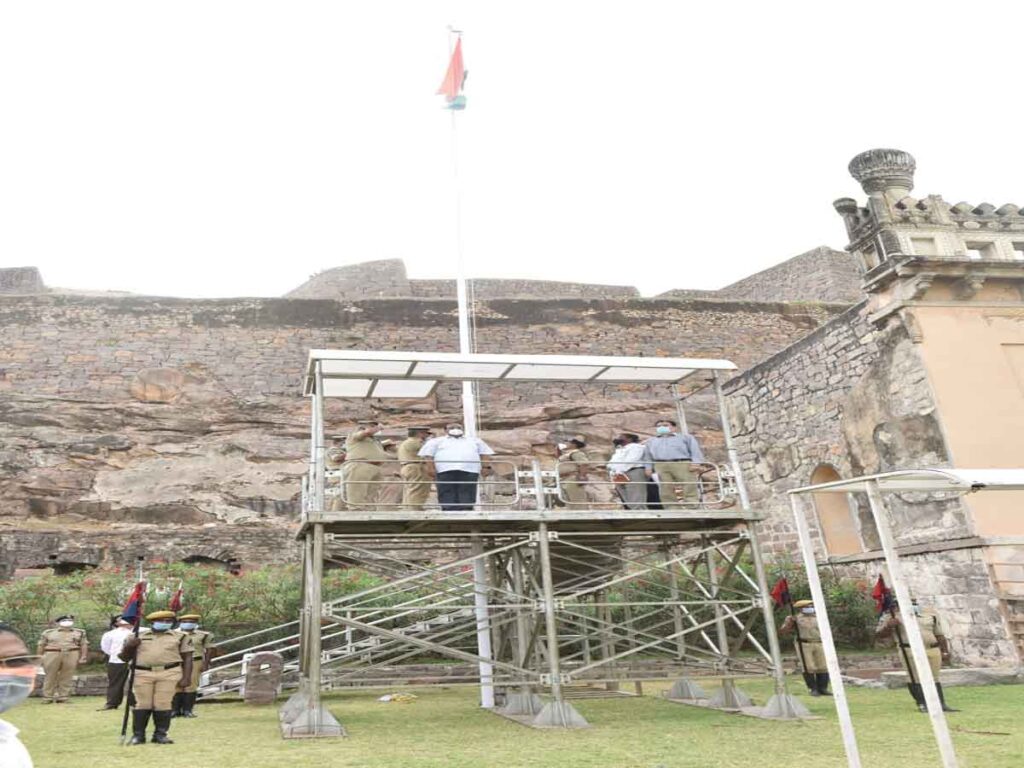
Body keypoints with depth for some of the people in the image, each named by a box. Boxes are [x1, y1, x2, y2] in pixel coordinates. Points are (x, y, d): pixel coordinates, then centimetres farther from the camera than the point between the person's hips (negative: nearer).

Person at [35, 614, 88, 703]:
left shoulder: (80, 632, 14)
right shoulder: (48, 632, 14)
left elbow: (84, 645, 8)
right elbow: (41, 646, 11)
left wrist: (82, 658, -2)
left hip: (71, 655, 0)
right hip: (52, 655, 0)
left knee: (67, 677, -2)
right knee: (50, 677, 1)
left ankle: (63, 697, 3)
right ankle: (47, 698, 9)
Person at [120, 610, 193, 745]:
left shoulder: (180, 636, 9)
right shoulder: (138, 636, 12)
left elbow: (187, 658, 7)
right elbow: (125, 657, 15)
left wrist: (186, 678, -3)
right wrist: (129, 646, -5)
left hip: (169, 673, -1)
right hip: (142, 674, 1)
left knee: (163, 705, -3)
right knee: (142, 705, 0)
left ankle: (160, 734, 8)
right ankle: (138, 735, 12)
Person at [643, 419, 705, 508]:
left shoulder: (685, 437, 19)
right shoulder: (651, 441, 29)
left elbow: (695, 450, 7)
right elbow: (649, 456, 21)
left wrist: (695, 463, -8)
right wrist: (649, 468, 6)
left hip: (682, 464, -2)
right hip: (661, 466, 3)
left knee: (689, 489, -12)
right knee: (666, 493, -5)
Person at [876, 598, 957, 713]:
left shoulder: (931, 616, 17)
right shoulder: (892, 617, 4)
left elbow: (940, 636, 20)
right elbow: (879, 635, 1)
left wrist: (945, 652, 13)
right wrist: (888, 626, -17)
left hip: (933, 651, 4)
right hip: (910, 652, -3)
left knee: (934, 678, 8)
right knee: (915, 678, -6)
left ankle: (942, 704, 13)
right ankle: (922, 704, 1)